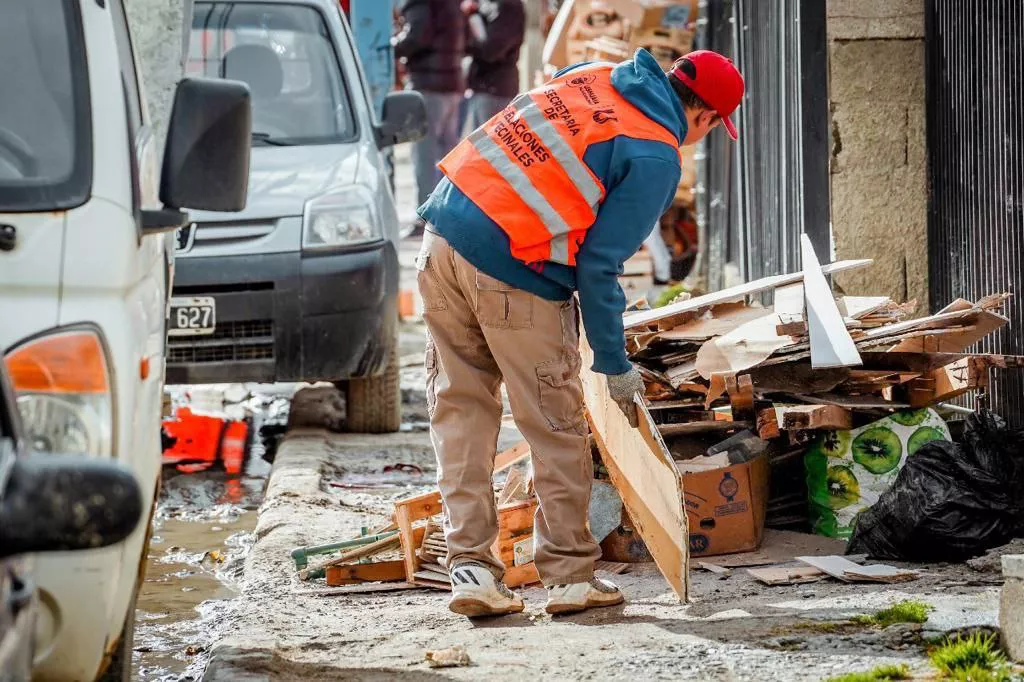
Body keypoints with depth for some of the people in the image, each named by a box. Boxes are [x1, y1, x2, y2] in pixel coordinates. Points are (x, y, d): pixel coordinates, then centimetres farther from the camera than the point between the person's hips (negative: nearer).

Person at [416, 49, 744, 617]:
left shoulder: (593, 77, 14)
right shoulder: (656, 156, -6)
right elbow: (598, 265, -9)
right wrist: (615, 366, 0)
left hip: (444, 227, 7)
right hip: (512, 272, -7)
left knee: (460, 408, 12)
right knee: (556, 426, 7)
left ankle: (469, 566, 11)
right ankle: (570, 576, 15)